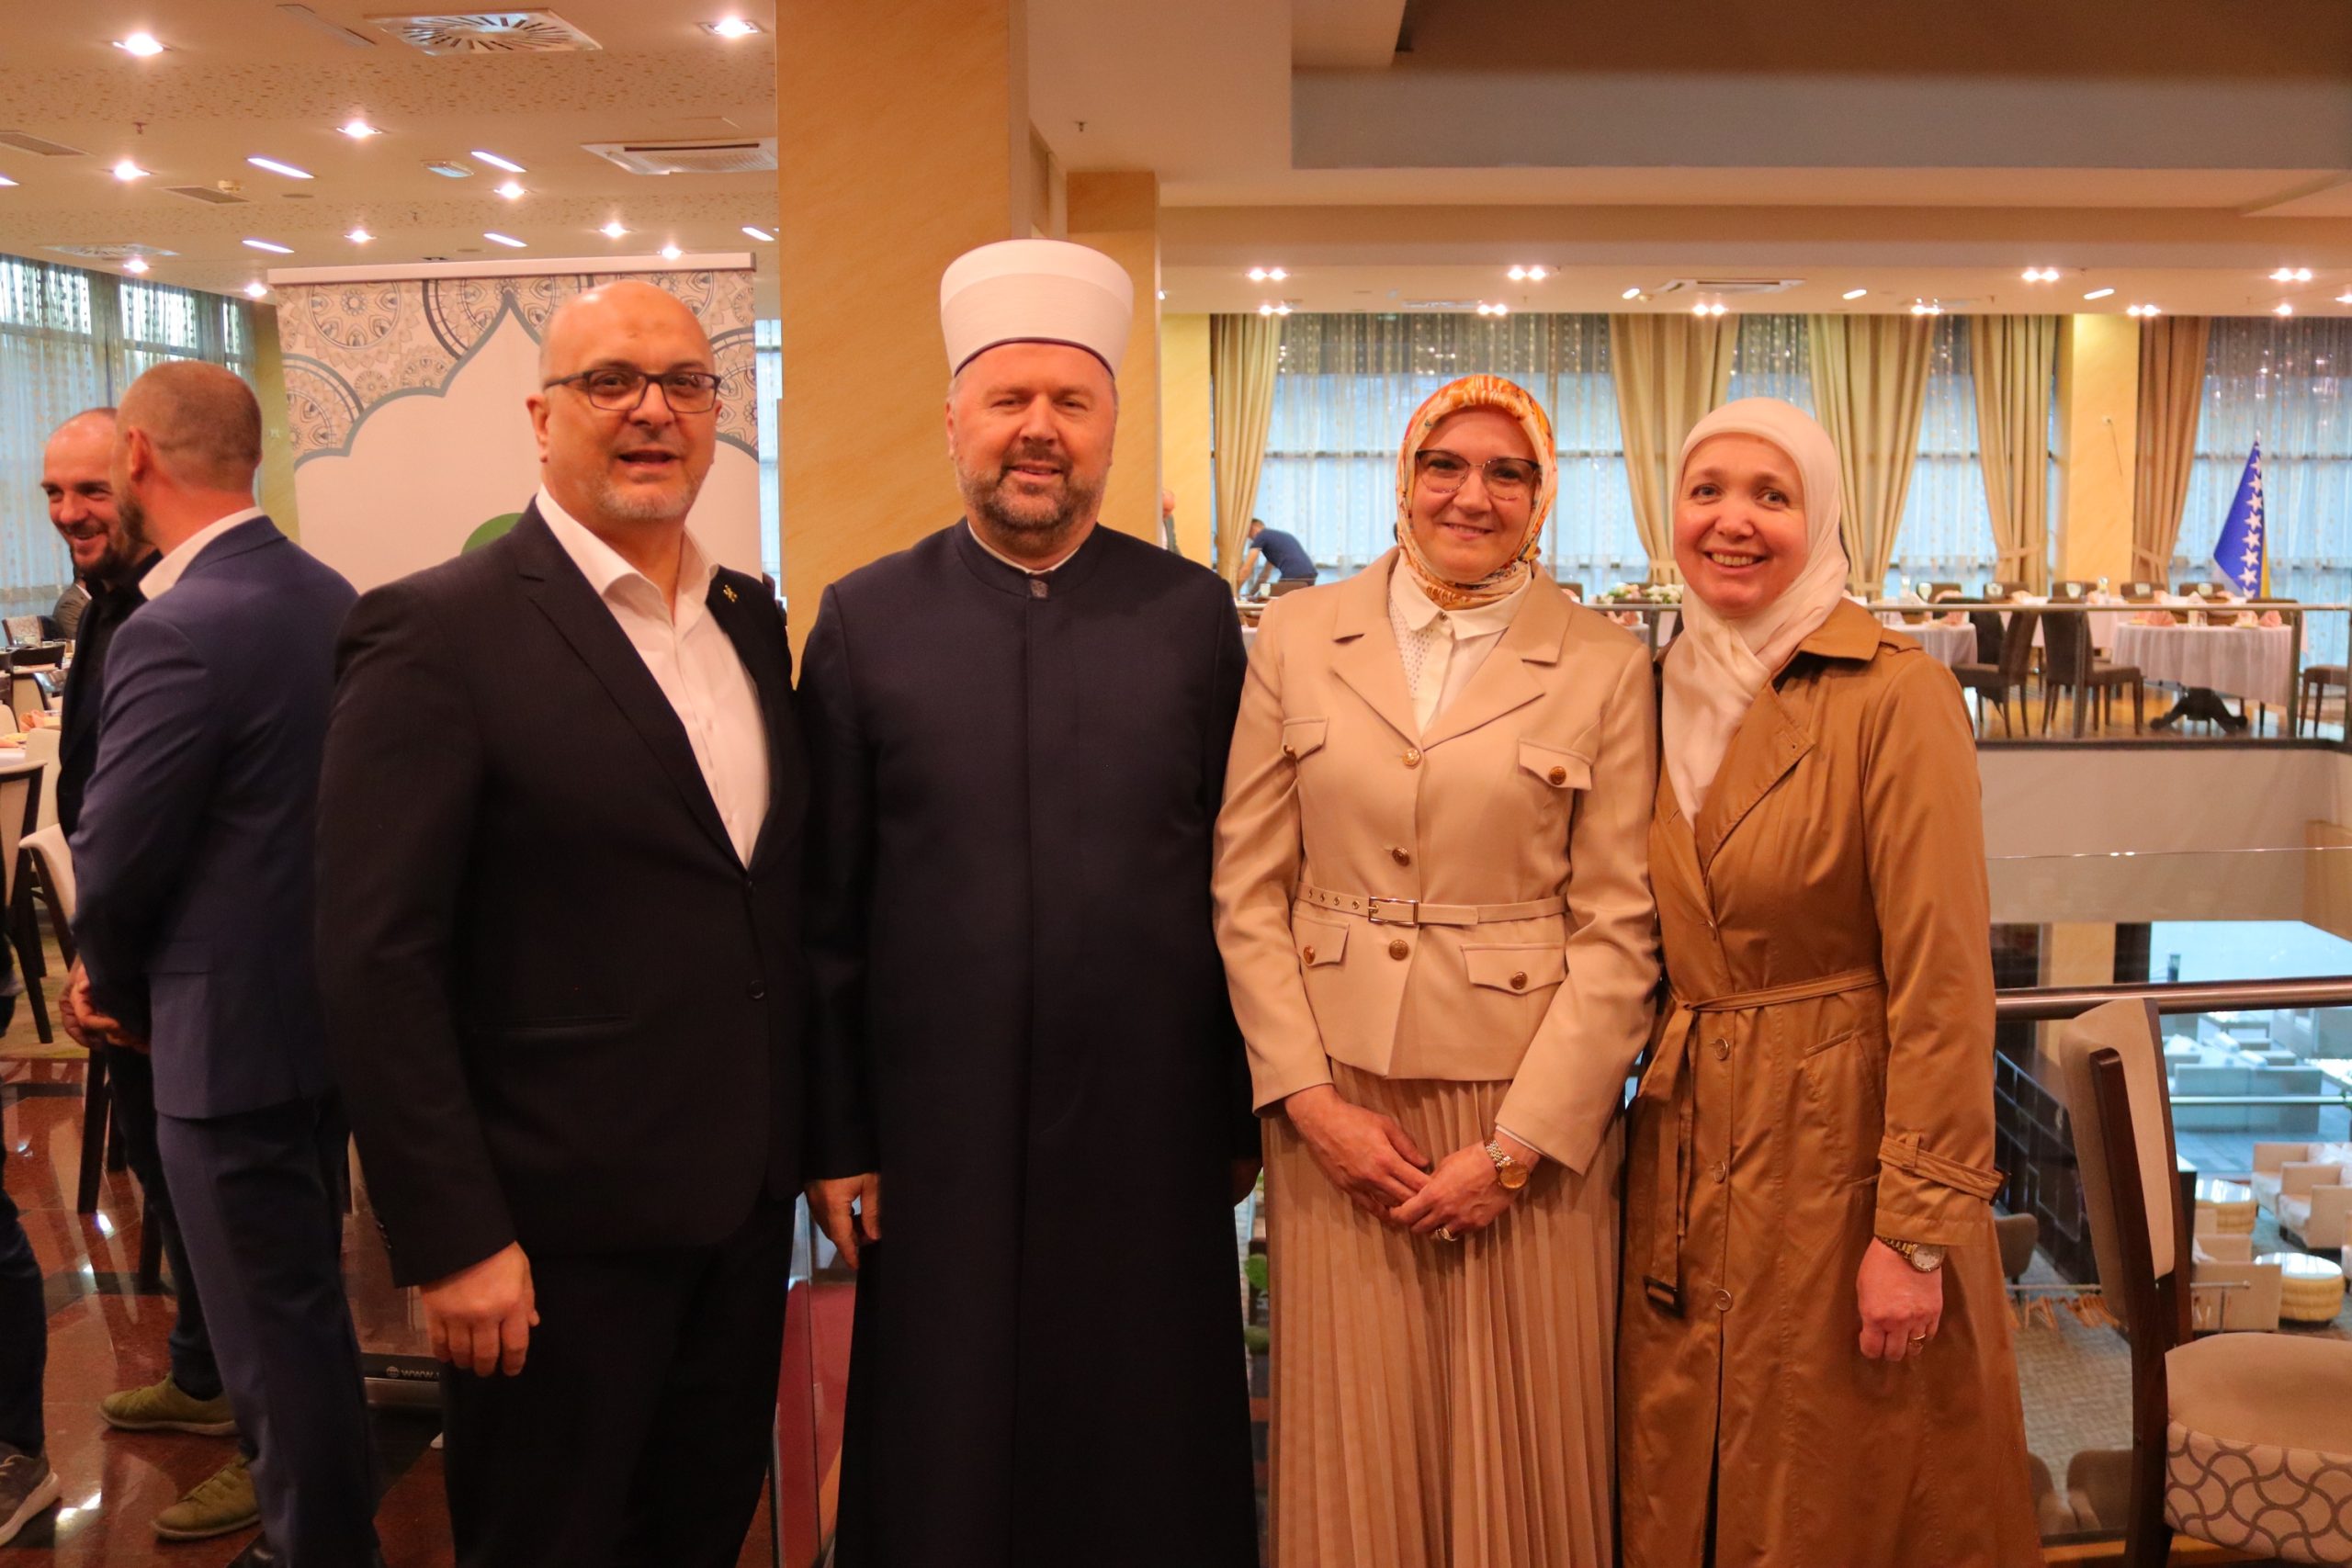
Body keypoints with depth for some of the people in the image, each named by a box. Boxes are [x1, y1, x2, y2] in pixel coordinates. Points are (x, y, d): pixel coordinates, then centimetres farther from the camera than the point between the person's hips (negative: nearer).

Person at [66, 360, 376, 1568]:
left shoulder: (176, 632, -22)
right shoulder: (329, 597, 4)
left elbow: (112, 862, -16)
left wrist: (118, 990, 5)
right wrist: (123, 976, 13)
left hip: (230, 1029, -9)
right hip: (326, 1004, 9)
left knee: (274, 1324, 6)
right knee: (304, 1299, 23)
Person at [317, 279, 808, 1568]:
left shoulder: (752, 618, 8)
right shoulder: (438, 632, -12)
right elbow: (378, 962, -15)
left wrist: (802, 1133, 10)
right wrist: (450, 1239, -16)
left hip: (746, 1197, 6)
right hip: (560, 1225, -6)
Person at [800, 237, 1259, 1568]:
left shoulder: (1195, 614, 1)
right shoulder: (866, 620, 0)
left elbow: (1240, 880, 3)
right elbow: (825, 907, 1)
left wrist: (1245, 1108, 4)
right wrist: (834, 1136, 1)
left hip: (1154, 1137, 1)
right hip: (938, 1143, 0)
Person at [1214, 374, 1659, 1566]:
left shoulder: (1605, 668, -1)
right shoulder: (1296, 637, 3)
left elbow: (1619, 932, -4)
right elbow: (1248, 889, 2)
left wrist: (1514, 1146, -9)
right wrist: (1310, 1098, -5)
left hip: (1527, 1108, -1)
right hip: (1337, 1098, 1)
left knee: (1518, 1449, 9)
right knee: (1357, 1443, 10)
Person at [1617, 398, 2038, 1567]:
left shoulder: (1896, 694, -13)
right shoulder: (1673, 695, 7)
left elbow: (1942, 981, -16)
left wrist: (1918, 1232, -17)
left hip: (1843, 1142, -6)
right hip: (1688, 1152, 6)